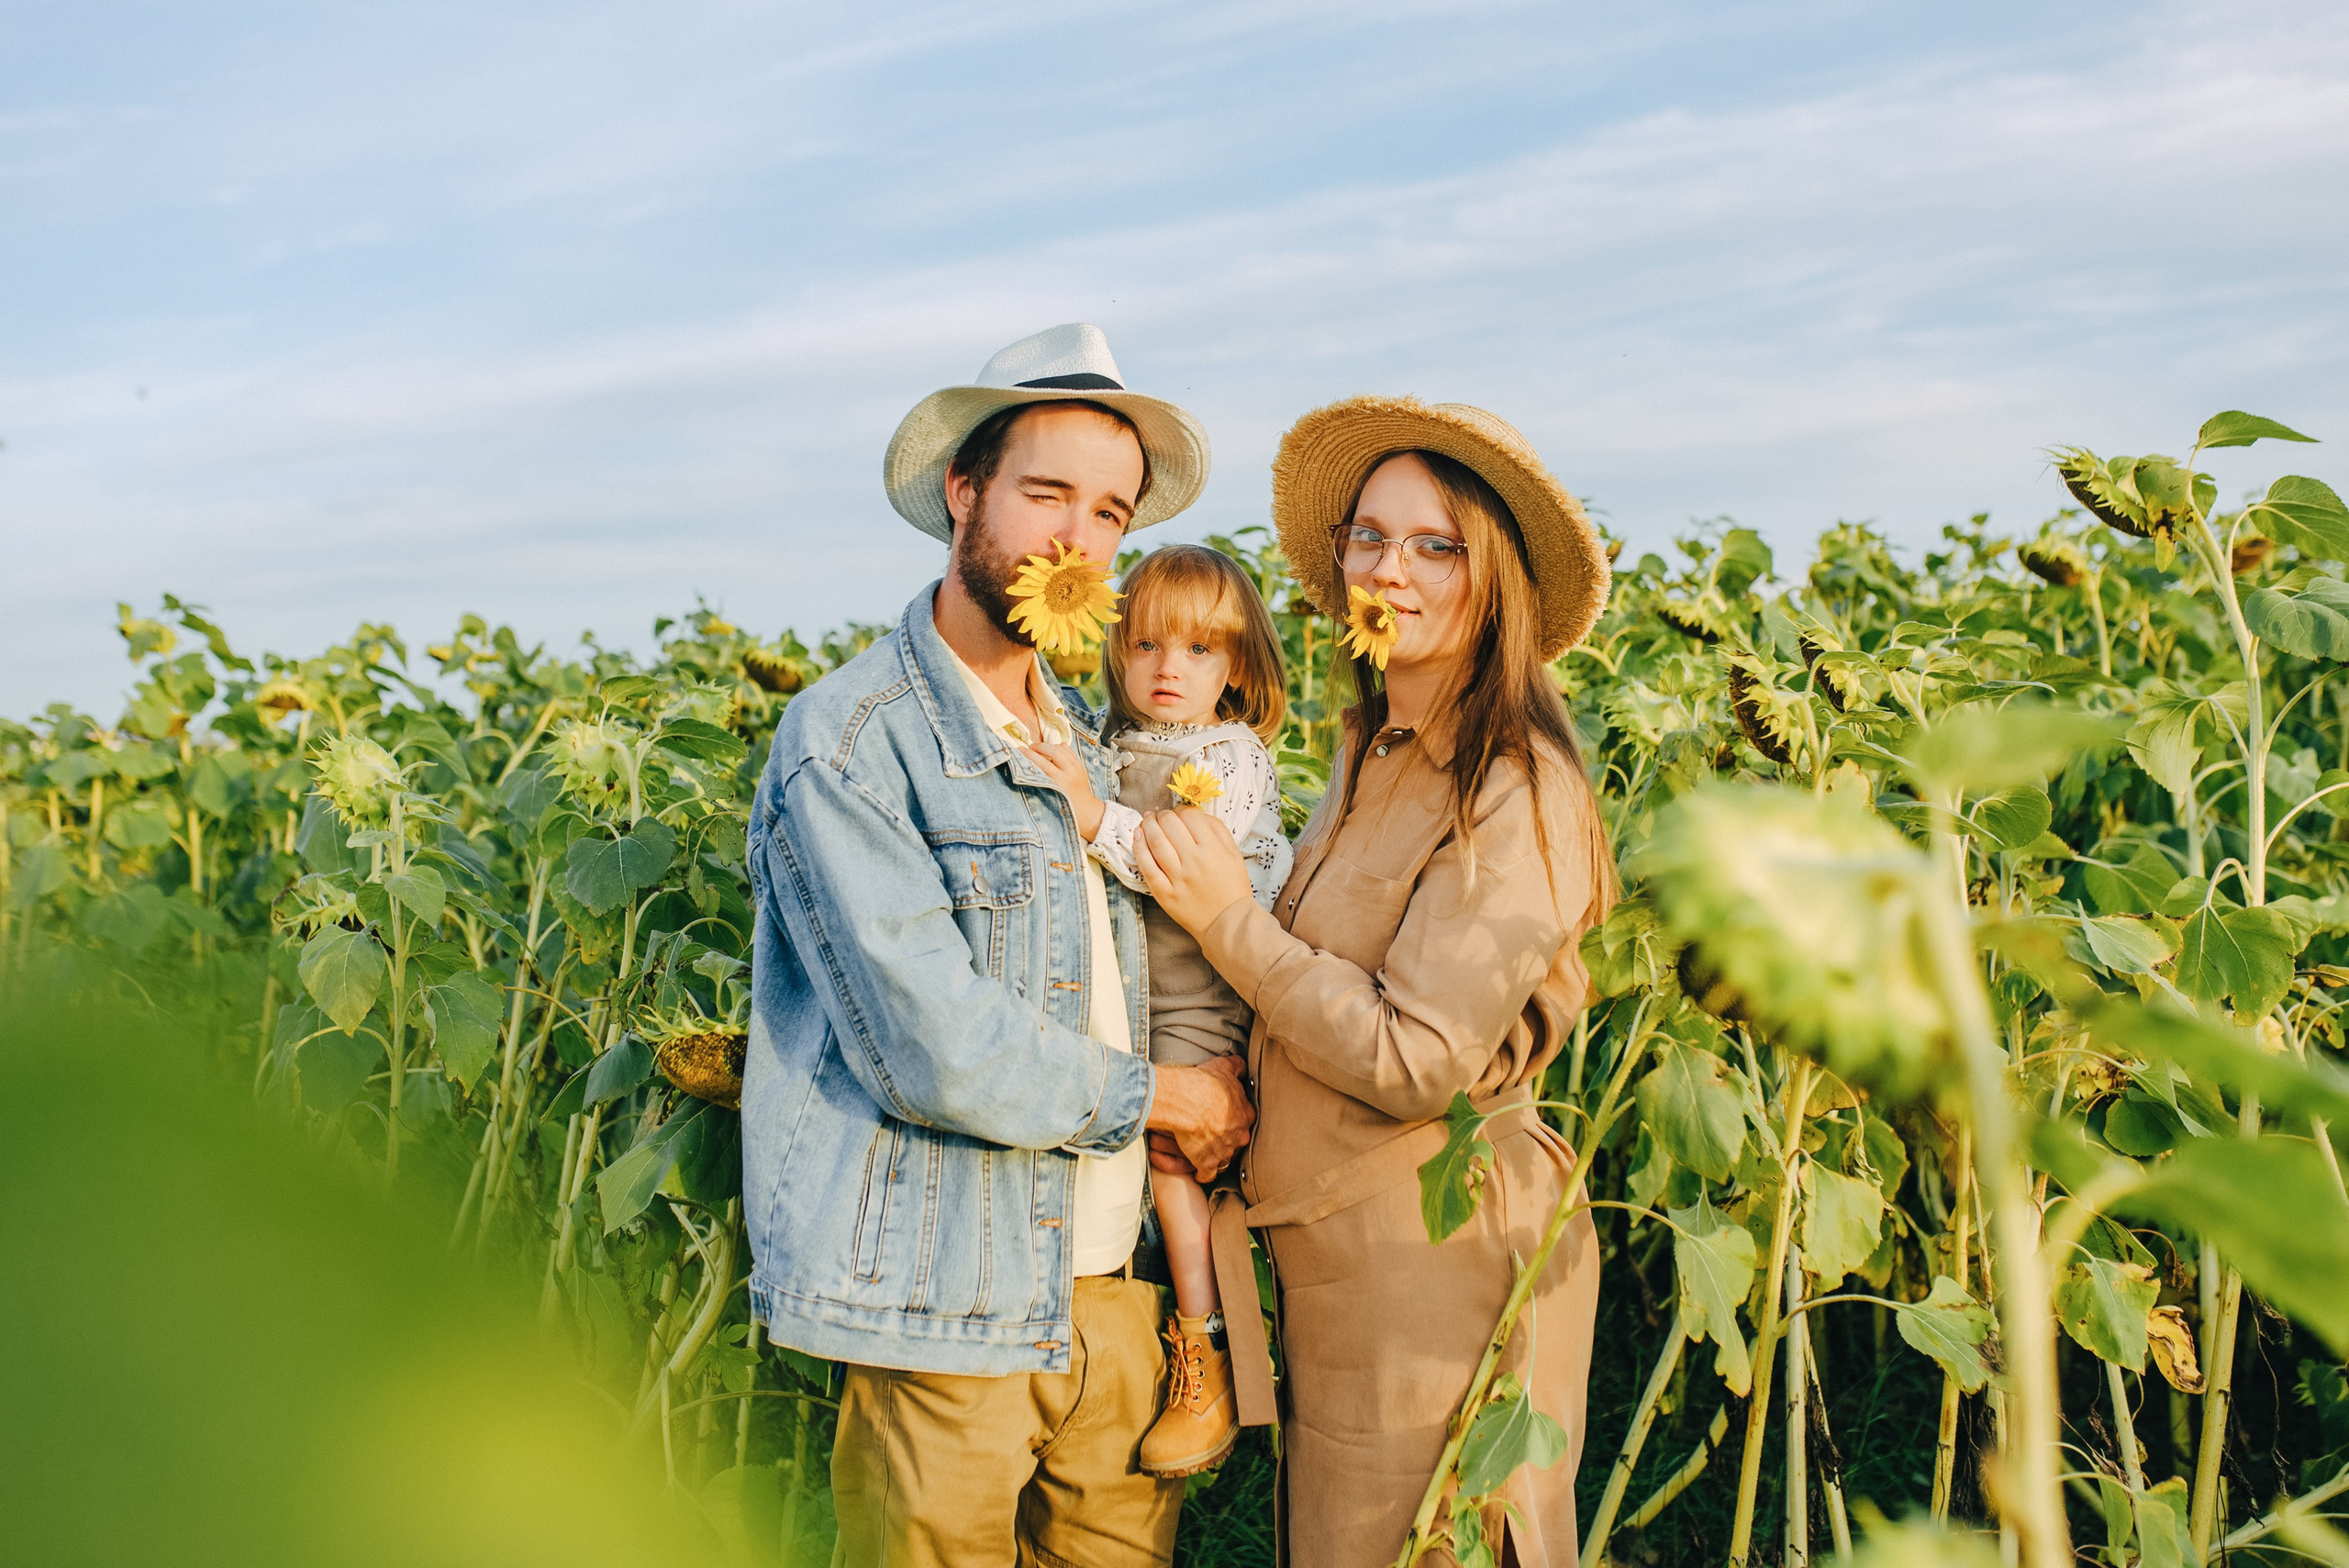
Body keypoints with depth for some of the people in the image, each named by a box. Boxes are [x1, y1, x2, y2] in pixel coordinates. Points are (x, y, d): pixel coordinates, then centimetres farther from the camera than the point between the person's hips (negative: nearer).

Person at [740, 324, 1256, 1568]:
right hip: (939, 1317, -7)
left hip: (1105, 1285, 7)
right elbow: (932, 1047, -21)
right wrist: (1159, 1097, -8)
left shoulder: (1085, 742, 12)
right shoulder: (849, 740, -14)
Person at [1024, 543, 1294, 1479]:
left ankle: (1204, 1357, 3)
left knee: (1165, 1150, -10)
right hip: (1116, 992, 6)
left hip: (1196, 999, -6)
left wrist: (1098, 821, -33)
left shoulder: (1232, 758, -8)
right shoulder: (1112, 746, 9)